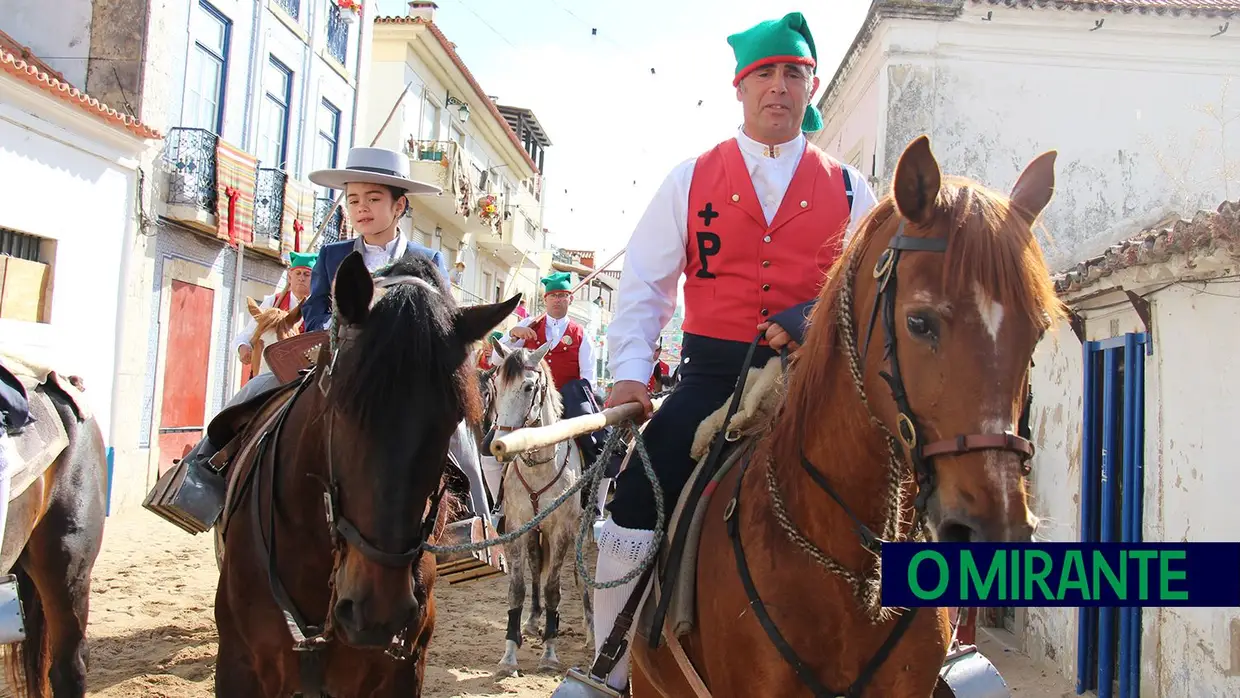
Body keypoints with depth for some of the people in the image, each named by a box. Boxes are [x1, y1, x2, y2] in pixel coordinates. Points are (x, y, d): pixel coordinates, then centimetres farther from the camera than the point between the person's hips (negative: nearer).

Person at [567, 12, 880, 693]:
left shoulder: (848, 188, 10)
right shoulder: (691, 179, 8)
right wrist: (630, 373, -8)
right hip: (712, 374, -1)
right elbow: (644, 285, 6)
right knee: (635, 506, -11)